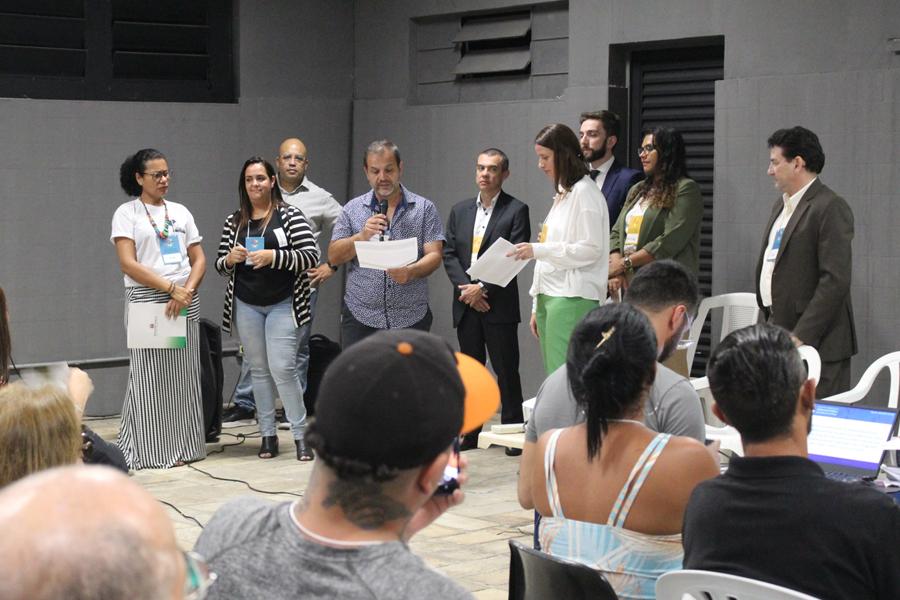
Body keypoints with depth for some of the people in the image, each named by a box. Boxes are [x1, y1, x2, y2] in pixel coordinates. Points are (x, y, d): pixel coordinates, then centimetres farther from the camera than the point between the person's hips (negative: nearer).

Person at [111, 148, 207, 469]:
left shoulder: (180, 212, 15)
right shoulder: (127, 213, 1)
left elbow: (199, 259, 12)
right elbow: (128, 264, -9)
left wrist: (186, 290, -7)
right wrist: (171, 288, -14)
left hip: (185, 301, 4)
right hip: (146, 299, -4)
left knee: (184, 375, 3)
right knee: (150, 377, -5)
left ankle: (183, 446, 9)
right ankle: (148, 450, 0)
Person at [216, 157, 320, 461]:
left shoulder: (289, 215, -5)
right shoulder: (234, 221, 8)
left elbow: (311, 256, -12)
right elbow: (220, 265, 12)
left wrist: (273, 257, -22)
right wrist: (230, 259, -11)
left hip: (283, 304, -4)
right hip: (246, 306, 4)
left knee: (282, 368, -12)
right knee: (259, 369, 8)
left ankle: (300, 434, -2)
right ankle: (268, 434, 15)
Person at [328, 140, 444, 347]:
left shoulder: (424, 209, 4)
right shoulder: (352, 209, 8)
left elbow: (434, 256, -3)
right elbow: (334, 257, 3)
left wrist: (410, 272, -24)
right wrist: (362, 236, -15)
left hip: (411, 320, -1)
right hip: (361, 317, 1)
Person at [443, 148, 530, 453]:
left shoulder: (516, 210, -1)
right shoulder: (460, 211, 14)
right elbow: (449, 254, 8)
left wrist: (483, 288, -15)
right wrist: (466, 288, -8)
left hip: (499, 305, -5)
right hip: (466, 305, 5)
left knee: (506, 371, -2)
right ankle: (469, 435, 14)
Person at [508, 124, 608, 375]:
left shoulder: (584, 193, -7)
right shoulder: (562, 194, 21)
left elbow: (591, 249, -14)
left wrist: (538, 250, -18)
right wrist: (537, 307, 21)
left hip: (572, 298, -9)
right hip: (550, 296, 9)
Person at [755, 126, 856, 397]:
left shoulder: (831, 208, -12)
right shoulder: (782, 205, 18)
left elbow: (836, 281, -18)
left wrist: (802, 336, -20)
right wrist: (770, 321, 14)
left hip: (816, 342, -8)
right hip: (779, 338, 8)